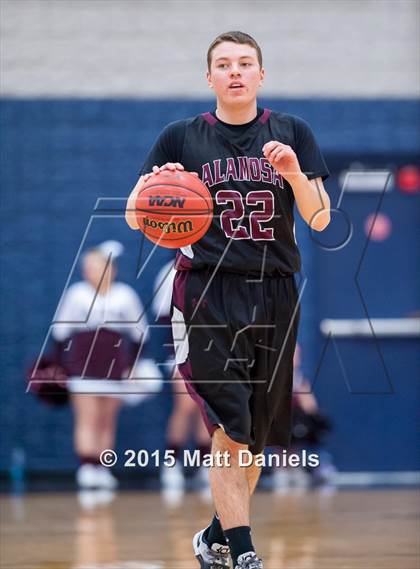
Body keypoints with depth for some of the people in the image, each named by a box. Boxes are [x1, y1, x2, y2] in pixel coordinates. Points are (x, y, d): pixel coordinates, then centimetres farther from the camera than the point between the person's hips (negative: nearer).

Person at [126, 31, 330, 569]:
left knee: (257, 436, 8)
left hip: (274, 296, 3)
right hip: (207, 294, -2)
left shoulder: (291, 132, 8)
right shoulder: (181, 137, 5)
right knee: (230, 428, -15)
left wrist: (295, 174, -15)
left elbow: (320, 219, 4)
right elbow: (134, 218, 4)